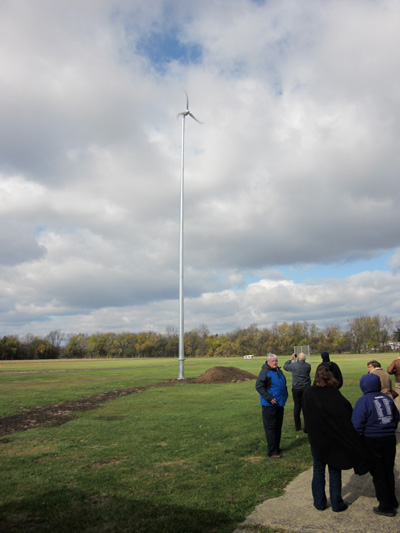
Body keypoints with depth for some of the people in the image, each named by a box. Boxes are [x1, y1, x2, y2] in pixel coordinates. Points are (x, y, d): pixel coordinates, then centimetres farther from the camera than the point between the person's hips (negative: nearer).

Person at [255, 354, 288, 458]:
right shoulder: (265, 372, -14)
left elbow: (284, 385, 27)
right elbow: (258, 386, -19)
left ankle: (277, 448, 29)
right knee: (270, 428, -3)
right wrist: (269, 398, -22)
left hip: (279, 404, 8)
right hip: (269, 406, -8)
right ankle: (272, 452, 4)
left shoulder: (279, 371, 12)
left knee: (278, 427, 16)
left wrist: (284, 397, 16)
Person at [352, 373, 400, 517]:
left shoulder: (364, 401, -15)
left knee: (378, 474, 6)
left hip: (372, 441, -6)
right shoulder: (387, 398, 2)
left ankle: (386, 506, 14)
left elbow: (357, 424, -16)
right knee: (388, 471, 20)